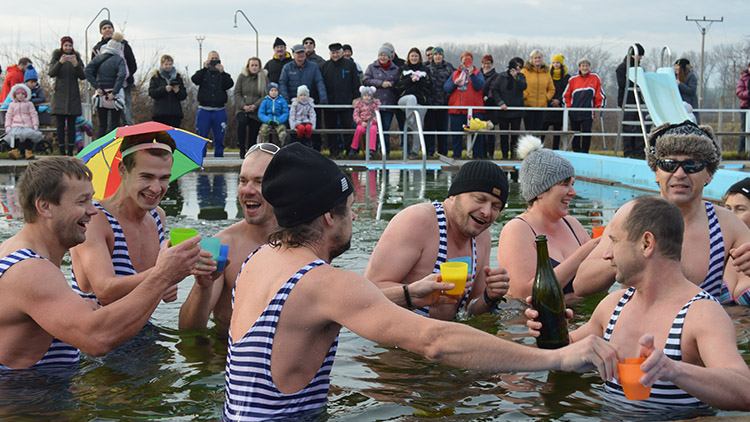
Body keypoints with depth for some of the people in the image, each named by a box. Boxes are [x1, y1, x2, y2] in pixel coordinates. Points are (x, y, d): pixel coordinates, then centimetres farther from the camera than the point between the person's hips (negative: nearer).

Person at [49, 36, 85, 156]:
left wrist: (76, 65, -17)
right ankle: (62, 151, 1)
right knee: (60, 125, -2)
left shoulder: (77, 58, 8)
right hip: (60, 95, -1)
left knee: (72, 124, 0)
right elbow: (51, 73, -9)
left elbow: (83, 76, 0)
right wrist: (60, 63, -24)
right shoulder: (56, 57, 5)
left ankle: (70, 151, 3)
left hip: (73, 95, 1)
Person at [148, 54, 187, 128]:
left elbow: (184, 96, 9)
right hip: (160, 114, -2)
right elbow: (151, 92, -5)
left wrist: (178, 91, -13)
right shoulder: (155, 77, 7)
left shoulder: (178, 77, 14)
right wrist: (164, 89, -18)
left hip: (175, 113, 2)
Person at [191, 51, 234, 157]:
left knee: (219, 138, 4)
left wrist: (222, 72, -17)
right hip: (204, 110, -1)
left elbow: (230, 84, -7)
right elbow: (194, 79, -9)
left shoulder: (223, 74, 12)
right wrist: (204, 68, -16)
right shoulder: (203, 73, 10)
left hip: (219, 111, 1)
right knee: (202, 137, -1)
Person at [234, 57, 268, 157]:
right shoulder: (242, 76, 7)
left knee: (253, 136, -1)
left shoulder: (264, 78, 6)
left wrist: (255, 106, -14)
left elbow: (266, 95, -1)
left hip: (257, 112, 1)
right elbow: (237, 93, 5)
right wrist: (243, 106, -11)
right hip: (242, 110, -1)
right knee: (242, 121, -31)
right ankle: (242, 149, -22)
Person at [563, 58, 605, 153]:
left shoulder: (595, 78, 3)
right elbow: (566, 95, 13)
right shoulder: (573, 79, 6)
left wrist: (600, 106, 0)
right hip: (574, 113, 2)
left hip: (587, 113, -2)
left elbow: (600, 94, 7)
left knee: (586, 133, -10)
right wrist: (568, 107, 4)